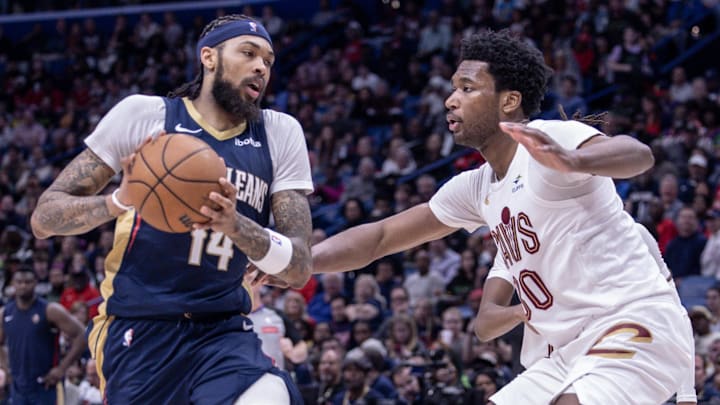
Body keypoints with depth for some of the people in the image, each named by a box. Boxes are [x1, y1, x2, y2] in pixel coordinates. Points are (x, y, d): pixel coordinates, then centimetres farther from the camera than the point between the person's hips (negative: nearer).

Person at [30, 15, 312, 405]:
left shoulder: (282, 134, 4)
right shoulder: (143, 115, -3)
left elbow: (299, 268, -2)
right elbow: (44, 217, -3)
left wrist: (236, 224, -23)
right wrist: (120, 200, -24)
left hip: (225, 331, 2)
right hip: (140, 329, -2)